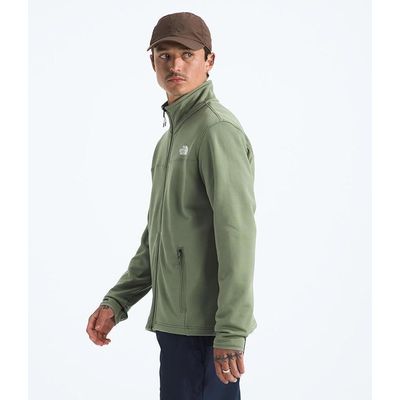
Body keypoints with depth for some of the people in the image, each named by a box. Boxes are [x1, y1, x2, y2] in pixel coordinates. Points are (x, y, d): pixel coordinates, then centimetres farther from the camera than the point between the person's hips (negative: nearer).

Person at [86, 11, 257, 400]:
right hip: (174, 321, 9)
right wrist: (115, 302, 14)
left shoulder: (217, 128, -11)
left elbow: (237, 233, -18)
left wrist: (232, 333, -22)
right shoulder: (170, 137, 20)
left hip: (206, 326, -9)